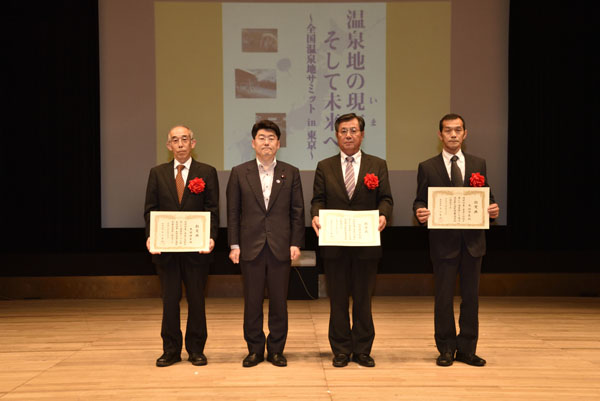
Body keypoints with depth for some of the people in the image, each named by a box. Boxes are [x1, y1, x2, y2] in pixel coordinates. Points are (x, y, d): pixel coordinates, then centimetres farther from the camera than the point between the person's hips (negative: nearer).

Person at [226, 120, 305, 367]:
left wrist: (296, 243, -2)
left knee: (279, 301, 6)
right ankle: (254, 350, 18)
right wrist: (234, 245, -2)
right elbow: (233, 212, 4)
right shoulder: (239, 173, 5)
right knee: (252, 302, 5)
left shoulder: (291, 173, 7)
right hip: (251, 247, 0)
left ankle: (276, 350, 18)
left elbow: (297, 212, 5)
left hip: (280, 248, 0)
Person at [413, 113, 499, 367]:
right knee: (444, 297, 4)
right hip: (443, 241, -2)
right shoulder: (427, 167, 3)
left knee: (470, 296, 8)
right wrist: (420, 212, -19)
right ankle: (446, 349, 18)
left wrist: (492, 209, -10)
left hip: (472, 241, 2)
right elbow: (419, 201, 3)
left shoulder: (478, 164, 10)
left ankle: (467, 349, 20)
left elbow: (486, 197, 11)